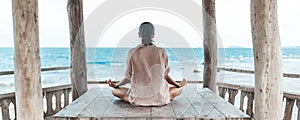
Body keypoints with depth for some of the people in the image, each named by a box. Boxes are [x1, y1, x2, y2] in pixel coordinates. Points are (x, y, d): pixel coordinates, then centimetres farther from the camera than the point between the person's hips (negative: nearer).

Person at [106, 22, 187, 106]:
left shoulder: (132, 52, -8)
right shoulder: (161, 52, -8)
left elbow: (129, 77, -1)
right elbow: (165, 75, 2)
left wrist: (115, 85, 17)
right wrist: (178, 85, 19)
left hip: (138, 98, -1)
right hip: (159, 98, 1)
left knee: (114, 91, 23)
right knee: (179, 89, 28)